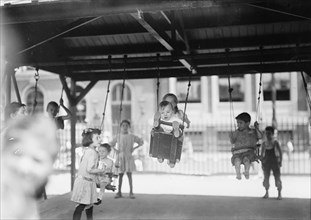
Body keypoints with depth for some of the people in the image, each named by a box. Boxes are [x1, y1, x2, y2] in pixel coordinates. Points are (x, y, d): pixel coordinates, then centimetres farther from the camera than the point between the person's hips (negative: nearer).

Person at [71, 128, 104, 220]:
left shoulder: (87, 151, 12)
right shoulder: (93, 152, -18)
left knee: (89, 204, 20)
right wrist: (101, 171, -10)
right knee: (81, 206, -6)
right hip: (85, 181, -10)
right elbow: (90, 169, -24)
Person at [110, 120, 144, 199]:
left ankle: (131, 192, 3)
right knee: (120, 175, 3)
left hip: (129, 157, -1)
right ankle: (119, 192, 10)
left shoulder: (132, 137, 1)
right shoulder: (118, 137, 4)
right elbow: (110, 144, 15)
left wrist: (134, 148, -1)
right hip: (120, 157, 1)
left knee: (129, 174, -3)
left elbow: (141, 142, 8)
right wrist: (116, 150, 1)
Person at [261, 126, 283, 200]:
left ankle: (279, 194, 7)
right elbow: (262, 154, 12)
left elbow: (280, 152, -2)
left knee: (277, 178, -2)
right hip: (266, 162, 3)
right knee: (266, 178, 5)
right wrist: (262, 163, 7)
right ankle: (267, 193, 17)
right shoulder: (264, 143, 6)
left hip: (275, 162, -3)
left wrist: (280, 161, -7)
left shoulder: (276, 142, -2)